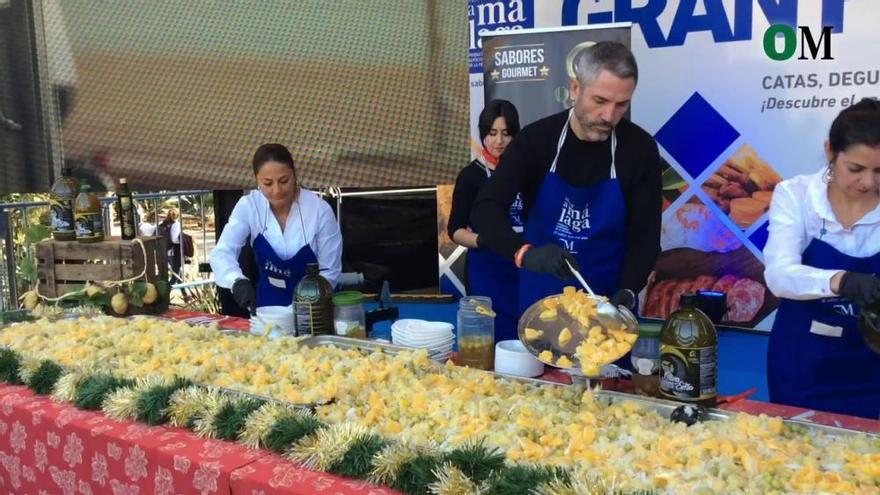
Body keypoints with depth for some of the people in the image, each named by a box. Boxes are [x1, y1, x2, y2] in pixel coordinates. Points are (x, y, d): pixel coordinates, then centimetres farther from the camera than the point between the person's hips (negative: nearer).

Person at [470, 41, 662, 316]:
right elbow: (484, 210, -21)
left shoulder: (640, 149, -10)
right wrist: (525, 252, -39)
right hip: (541, 299, 0)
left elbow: (645, 234, -8)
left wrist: (627, 292, -25)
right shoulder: (535, 139, -12)